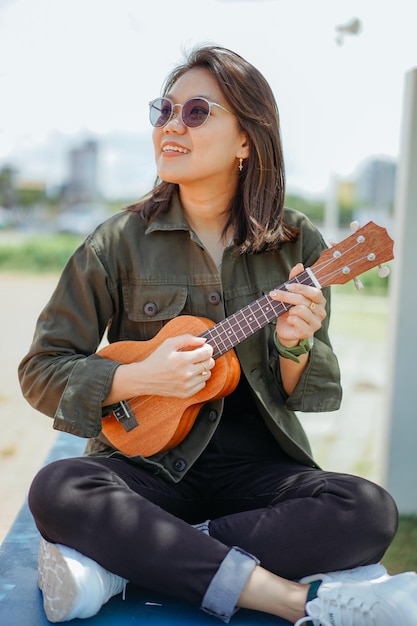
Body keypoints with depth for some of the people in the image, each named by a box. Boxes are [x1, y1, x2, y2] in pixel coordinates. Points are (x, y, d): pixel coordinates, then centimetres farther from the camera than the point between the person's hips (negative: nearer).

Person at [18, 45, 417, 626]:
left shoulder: (297, 244, 2)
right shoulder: (122, 241, -2)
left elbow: (313, 394, 7)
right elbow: (41, 369, -1)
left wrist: (294, 347, -16)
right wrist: (141, 377, -18)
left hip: (257, 464, 2)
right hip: (150, 455, -1)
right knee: (57, 491, -31)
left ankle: (120, 559, -22)